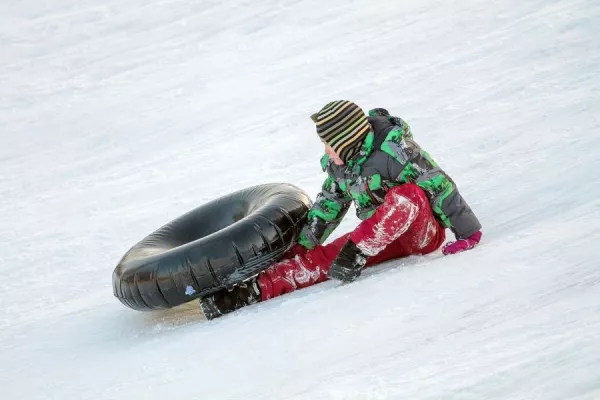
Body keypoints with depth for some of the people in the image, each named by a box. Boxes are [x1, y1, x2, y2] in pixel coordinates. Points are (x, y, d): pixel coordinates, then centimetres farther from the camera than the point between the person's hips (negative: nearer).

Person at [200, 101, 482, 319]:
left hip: (424, 232, -6)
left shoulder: (395, 150, -24)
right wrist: (302, 244, 13)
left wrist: (467, 233, -22)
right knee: (322, 258, -14)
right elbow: (328, 204, 12)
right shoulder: (338, 163, -1)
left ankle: (354, 253, -36)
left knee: (409, 194, -38)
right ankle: (252, 291, -29)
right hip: (381, 237, 6)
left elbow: (440, 185, -23)